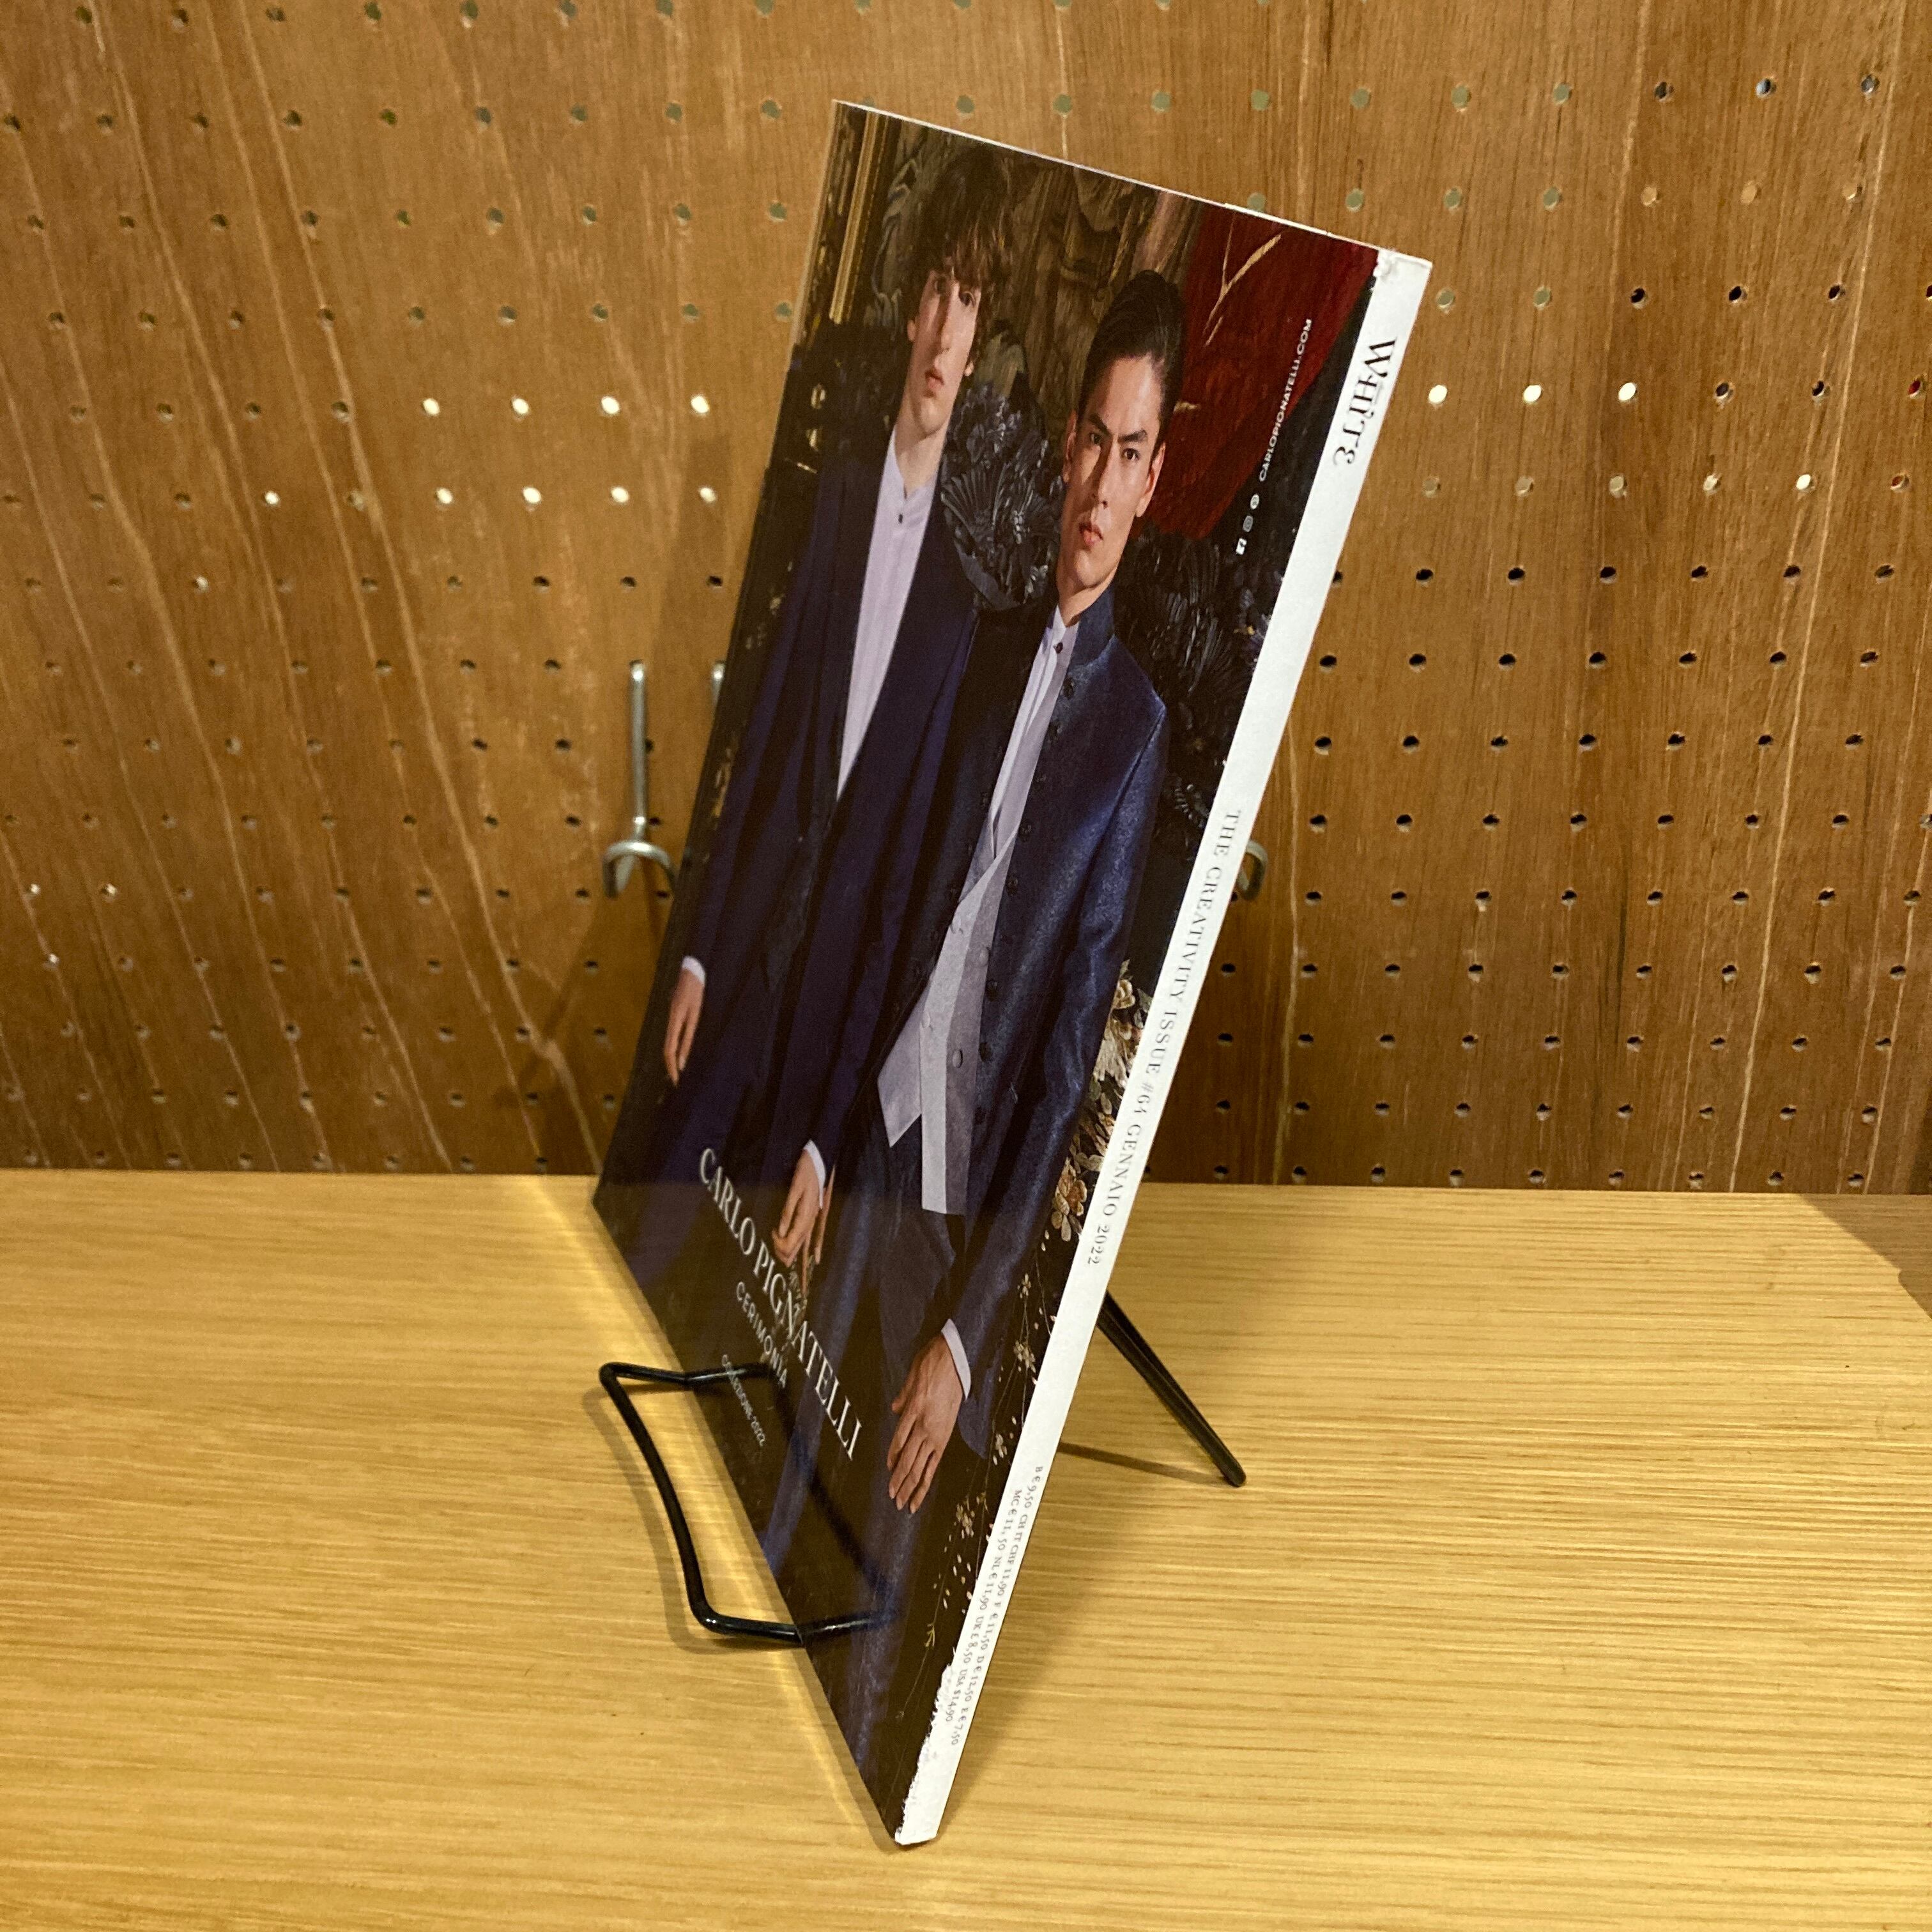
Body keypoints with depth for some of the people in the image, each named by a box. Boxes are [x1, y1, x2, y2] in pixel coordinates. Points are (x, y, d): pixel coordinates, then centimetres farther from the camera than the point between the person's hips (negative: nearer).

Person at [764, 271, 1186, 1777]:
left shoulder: (1140, 723, -12)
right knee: (787, 1471, 18)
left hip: (973, 1191, -5)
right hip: (871, 1133, 5)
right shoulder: (988, 649, 6)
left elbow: (1071, 1054, -15)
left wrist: (968, 1329, -16)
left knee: (884, 1555, 12)